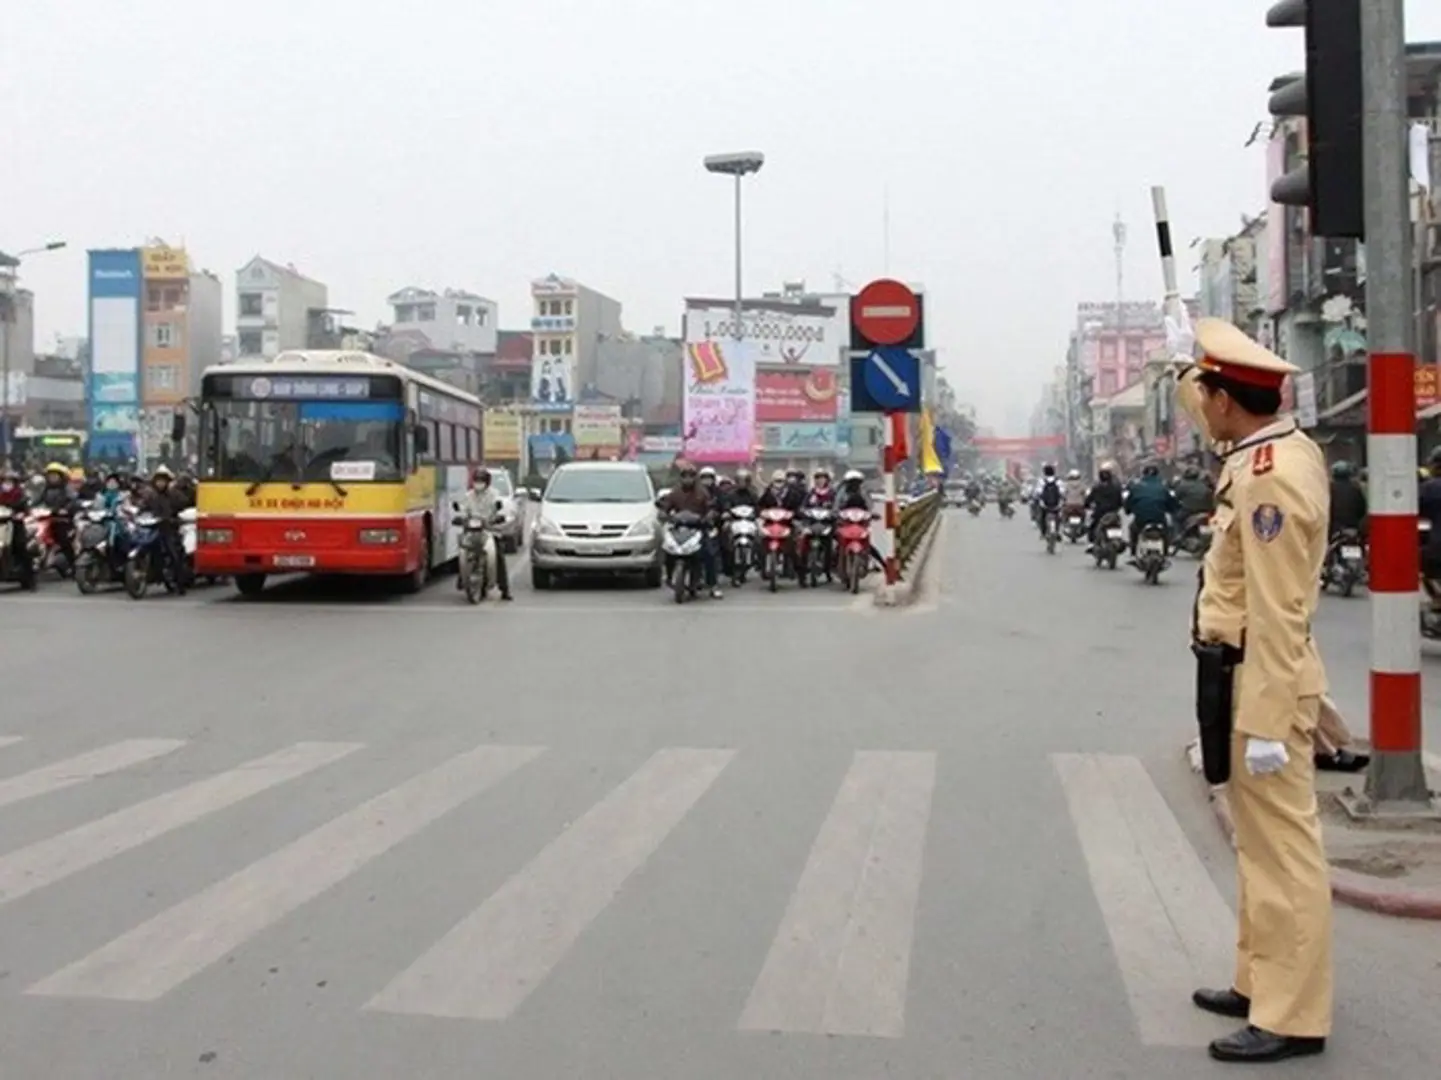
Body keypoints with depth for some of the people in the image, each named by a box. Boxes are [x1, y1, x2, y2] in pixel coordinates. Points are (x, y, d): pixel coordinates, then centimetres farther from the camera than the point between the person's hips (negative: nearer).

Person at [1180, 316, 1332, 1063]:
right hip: (1248, 672, 11)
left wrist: (1266, 723, -24)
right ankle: (1262, 982, 29)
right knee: (1260, 842, 17)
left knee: (1283, 848, -2)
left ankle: (1293, 1017, 7)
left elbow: (1278, 615, -25)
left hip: (1266, 683, -11)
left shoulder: (1271, 477, -22)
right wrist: (1188, 364, 43)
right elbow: (1218, 416, 34)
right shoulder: (1271, 451, 7)